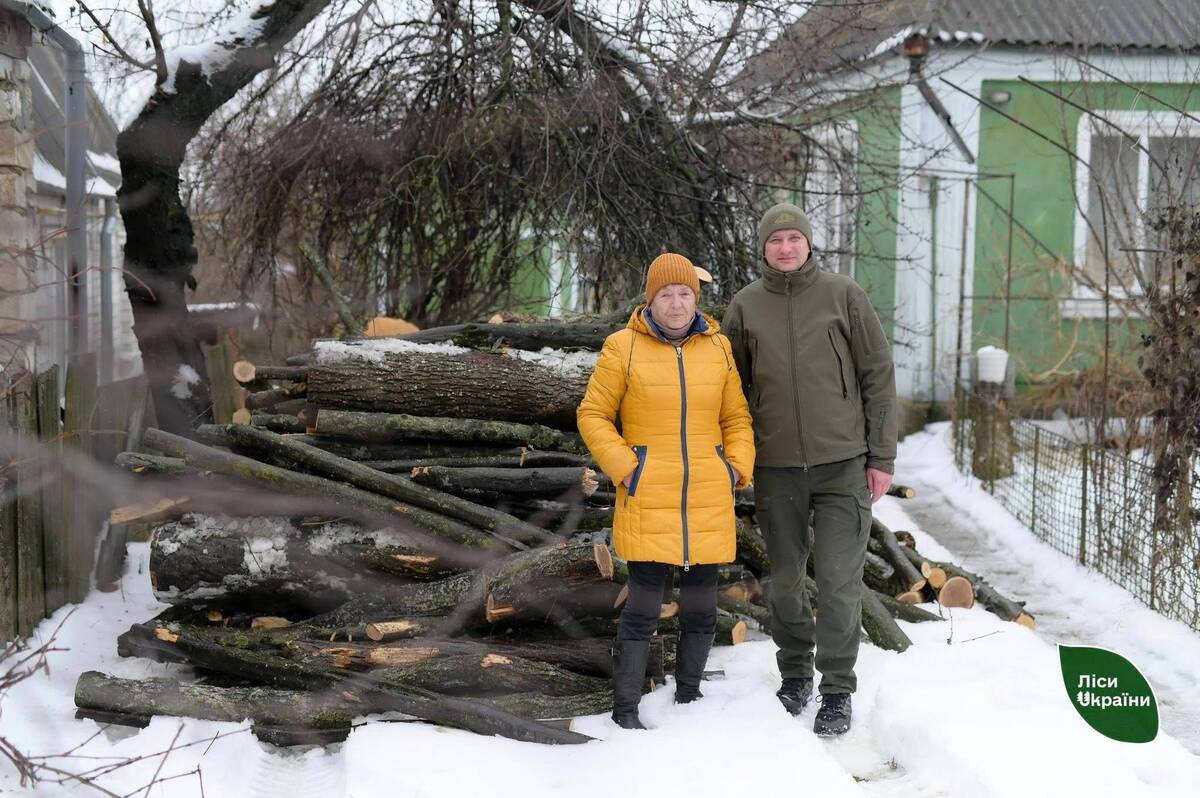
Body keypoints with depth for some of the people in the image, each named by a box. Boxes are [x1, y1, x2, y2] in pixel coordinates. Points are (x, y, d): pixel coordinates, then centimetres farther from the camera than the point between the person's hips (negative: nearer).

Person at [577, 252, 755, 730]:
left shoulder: (718, 347, 6)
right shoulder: (624, 347, -4)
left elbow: (736, 418, 13)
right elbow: (593, 415, 1)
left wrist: (737, 469, 0)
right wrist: (624, 470, -8)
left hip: (709, 502, 4)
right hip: (648, 502, -3)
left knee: (701, 607, 10)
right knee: (644, 605, -4)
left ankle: (688, 696, 28)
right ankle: (625, 709, 8)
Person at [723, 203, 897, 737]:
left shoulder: (843, 295, 0)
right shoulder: (745, 307, 5)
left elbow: (878, 376, 1)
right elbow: (731, 388, 12)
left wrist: (882, 457, -2)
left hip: (843, 463, -2)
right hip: (776, 468, 2)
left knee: (839, 582, -4)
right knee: (785, 579, 12)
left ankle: (837, 690, 9)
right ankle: (795, 672, 30)